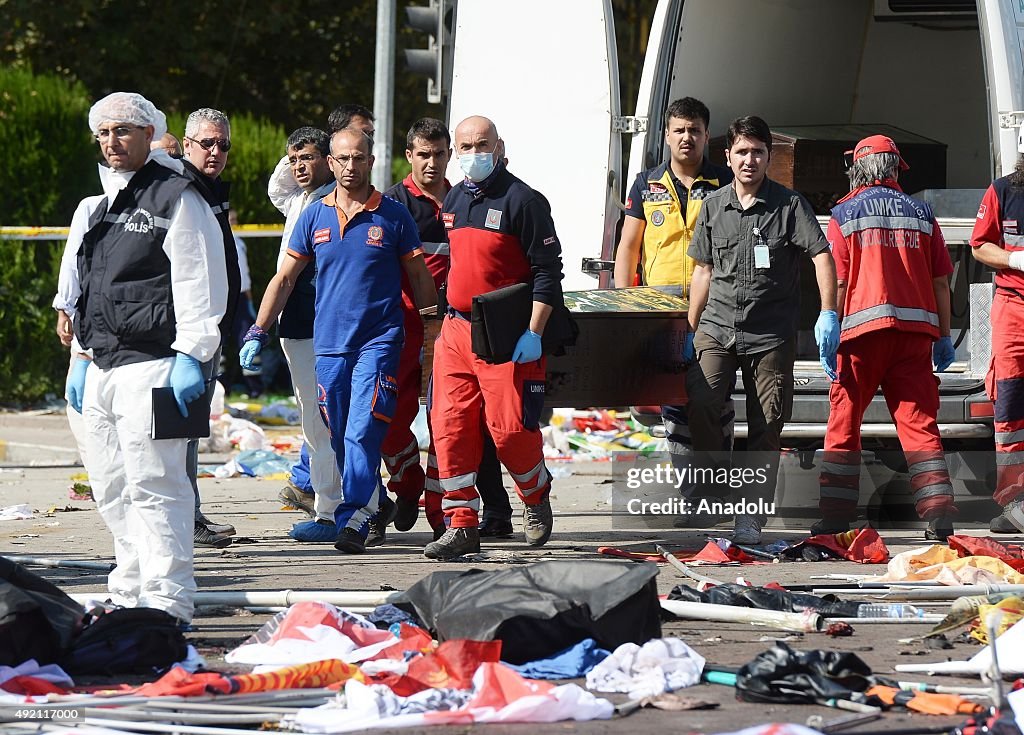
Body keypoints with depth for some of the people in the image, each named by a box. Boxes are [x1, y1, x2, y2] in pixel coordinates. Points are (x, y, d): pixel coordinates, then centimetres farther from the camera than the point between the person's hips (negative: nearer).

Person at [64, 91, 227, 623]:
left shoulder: (177, 199, -6)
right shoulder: (106, 206, 21)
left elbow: (200, 283, -12)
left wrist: (191, 357, -18)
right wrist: (83, 359, 25)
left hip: (150, 367, -9)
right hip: (103, 369, 9)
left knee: (153, 487, -12)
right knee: (112, 491, 10)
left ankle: (166, 603, -12)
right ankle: (130, 595, 17)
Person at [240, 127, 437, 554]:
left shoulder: (393, 216, 2)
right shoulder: (314, 216, 8)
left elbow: (420, 279, 8)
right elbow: (284, 279, 13)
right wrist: (258, 333, 6)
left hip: (378, 343, -4)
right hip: (328, 343, 4)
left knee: (362, 433, -16)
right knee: (340, 440, 7)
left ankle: (354, 520, -18)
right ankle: (375, 505, 21)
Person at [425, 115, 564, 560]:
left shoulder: (522, 201, -7)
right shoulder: (452, 202, 15)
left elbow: (548, 270, -9)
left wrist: (533, 332, -16)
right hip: (455, 330, 6)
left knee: (509, 428, -9)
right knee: (449, 426, -1)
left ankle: (536, 499, 19)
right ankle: (461, 525, 3)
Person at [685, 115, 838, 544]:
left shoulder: (790, 205, 0)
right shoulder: (713, 206, 10)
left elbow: (822, 256, -7)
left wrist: (828, 315, -18)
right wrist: (691, 329, 17)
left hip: (771, 334, -2)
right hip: (717, 327, 2)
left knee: (766, 426, -1)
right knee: (699, 403, -19)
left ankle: (751, 518, 5)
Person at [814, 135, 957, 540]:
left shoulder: (845, 214, 5)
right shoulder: (920, 213, 12)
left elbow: (837, 282, -2)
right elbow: (941, 282, 10)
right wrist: (943, 336, 16)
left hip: (864, 327, -2)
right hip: (915, 330, 2)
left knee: (843, 423, 5)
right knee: (919, 422, 2)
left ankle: (836, 517, 2)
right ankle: (939, 516, -7)